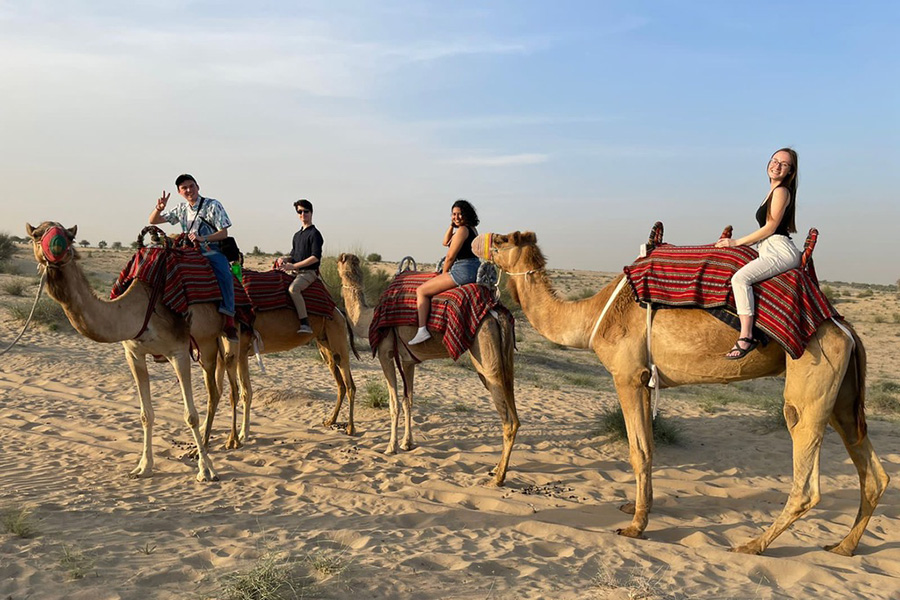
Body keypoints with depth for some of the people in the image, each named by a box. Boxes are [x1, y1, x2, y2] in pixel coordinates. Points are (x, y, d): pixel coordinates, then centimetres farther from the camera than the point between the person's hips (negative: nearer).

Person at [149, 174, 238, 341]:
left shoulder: (213, 205, 0)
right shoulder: (181, 209, 14)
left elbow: (223, 233, -7)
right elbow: (153, 221, 17)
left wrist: (202, 238, -23)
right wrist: (159, 208, -5)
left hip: (212, 251, -5)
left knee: (224, 275, -35)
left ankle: (229, 320, -36)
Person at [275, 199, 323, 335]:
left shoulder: (314, 234, -5)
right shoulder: (297, 235, 20)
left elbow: (316, 257, -15)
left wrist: (293, 266, -16)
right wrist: (284, 259, 2)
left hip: (309, 272, -9)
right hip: (296, 272, 9)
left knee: (293, 288, -34)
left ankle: (305, 323, -35)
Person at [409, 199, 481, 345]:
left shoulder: (462, 230, -13)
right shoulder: (472, 229, 17)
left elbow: (450, 256, -11)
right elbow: (446, 242, 26)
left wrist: (444, 274, 4)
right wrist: (452, 225, 13)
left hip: (463, 270, -11)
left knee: (421, 291, -6)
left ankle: (422, 330, -14)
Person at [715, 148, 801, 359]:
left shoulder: (781, 191, -6)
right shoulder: (774, 191, 23)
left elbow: (770, 228, -11)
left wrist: (737, 242, -7)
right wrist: (738, 242, 20)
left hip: (780, 250, -11)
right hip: (770, 251, 11)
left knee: (741, 277, -30)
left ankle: (746, 337, -38)